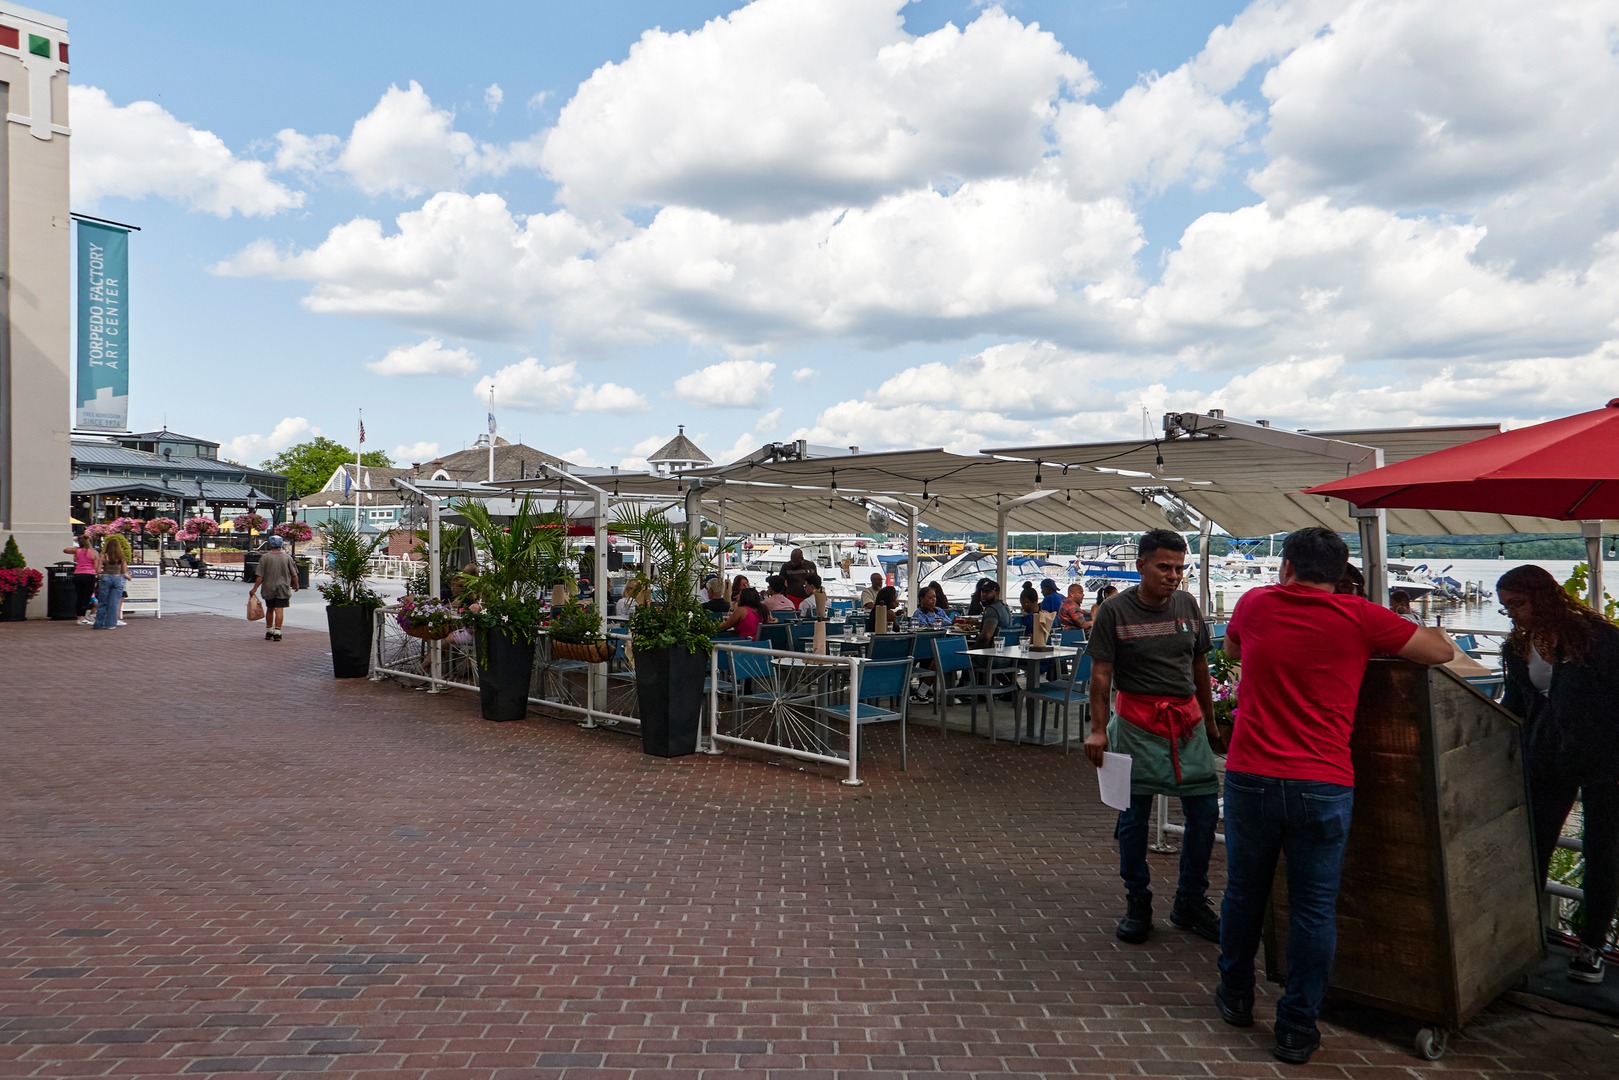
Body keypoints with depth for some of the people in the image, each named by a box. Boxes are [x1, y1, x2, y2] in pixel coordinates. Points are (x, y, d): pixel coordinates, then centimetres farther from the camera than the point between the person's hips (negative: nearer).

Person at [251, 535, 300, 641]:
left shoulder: (265, 557, -6)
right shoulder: (287, 557, -3)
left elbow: (260, 576, -8)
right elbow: (294, 574, 2)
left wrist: (255, 588, -3)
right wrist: (296, 585, 18)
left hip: (268, 588, 1)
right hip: (282, 589, -1)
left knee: (269, 610, 15)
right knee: (279, 610, -3)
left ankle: (269, 631, 24)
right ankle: (277, 632, -10)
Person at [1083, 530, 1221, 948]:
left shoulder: (1187, 604, 7)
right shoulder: (1114, 611, -6)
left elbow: (1200, 667, 15)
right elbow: (1100, 674, -6)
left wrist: (1209, 721, 18)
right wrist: (1098, 729, -10)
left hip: (1188, 720, 4)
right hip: (1137, 723, -4)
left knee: (1205, 810, 3)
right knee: (1134, 816, 2)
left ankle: (1189, 904, 20)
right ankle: (1137, 905, 19)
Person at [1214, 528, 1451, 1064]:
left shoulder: (1255, 604, 3)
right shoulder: (1359, 617, -4)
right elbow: (1441, 650, 6)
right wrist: (1389, 633, 23)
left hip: (1250, 778, 2)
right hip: (1323, 786, -2)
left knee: (1244, 892, 17)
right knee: (1314, 908, 8)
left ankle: (1236, 997, 33)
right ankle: (1296, 1029, 15)